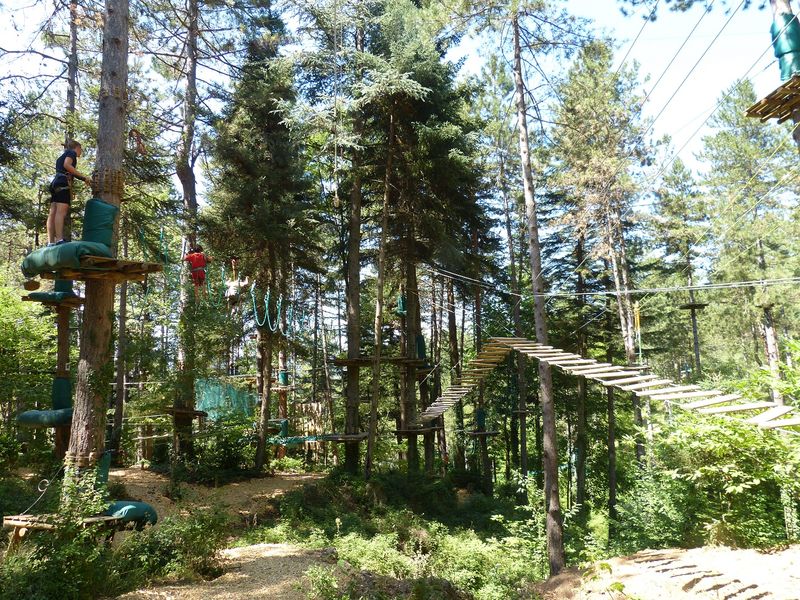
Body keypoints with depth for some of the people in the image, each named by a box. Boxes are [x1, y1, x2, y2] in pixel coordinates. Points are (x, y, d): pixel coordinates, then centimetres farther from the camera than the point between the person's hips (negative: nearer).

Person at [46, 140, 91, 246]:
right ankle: (59, 240, -34)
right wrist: (83, 177, -9)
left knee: (53, 213, -4)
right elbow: (67, 165, -10)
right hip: (63, 182, -9)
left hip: (55, 182, 9)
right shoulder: (72, 152, 8)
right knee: (61, 211, -21)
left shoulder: (61, 157, 34)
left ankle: (50, 242, -12)